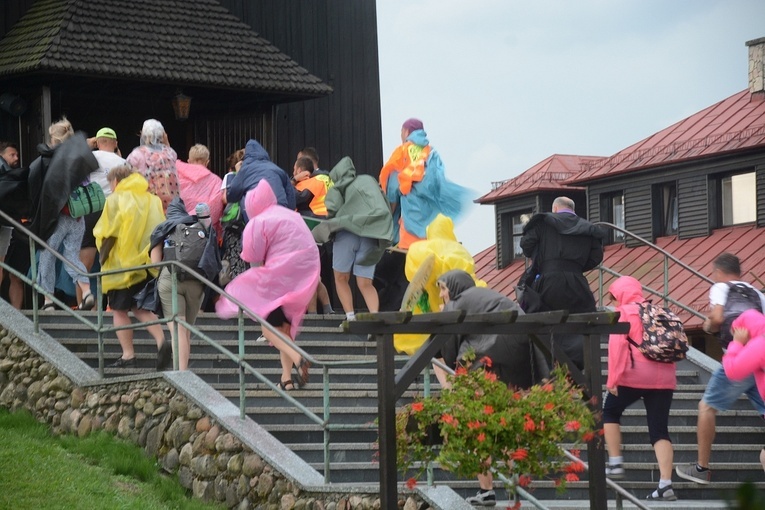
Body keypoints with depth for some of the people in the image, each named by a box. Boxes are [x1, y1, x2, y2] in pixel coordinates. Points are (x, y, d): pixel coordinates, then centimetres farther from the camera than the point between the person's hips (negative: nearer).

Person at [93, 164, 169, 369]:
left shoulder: (116, 200, -4)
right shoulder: (153, 200, 12)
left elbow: (105, 232, -7)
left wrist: (104, 253, 8)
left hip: (122, 263, -5)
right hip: (148, 262, 5)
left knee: (120, 310, 6)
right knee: (140, 308, 15)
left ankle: (128, 356, 2)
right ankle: (162, 341, -7)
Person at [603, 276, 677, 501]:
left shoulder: (624, 312, 0)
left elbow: (617, 345, -10)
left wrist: (613, 379, -10)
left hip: (634, 375, -5)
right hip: (664, 377, 5)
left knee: (610, 412, 19)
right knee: (659, 430, 4)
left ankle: (615, 464, 13)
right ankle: (665, 484, -8)